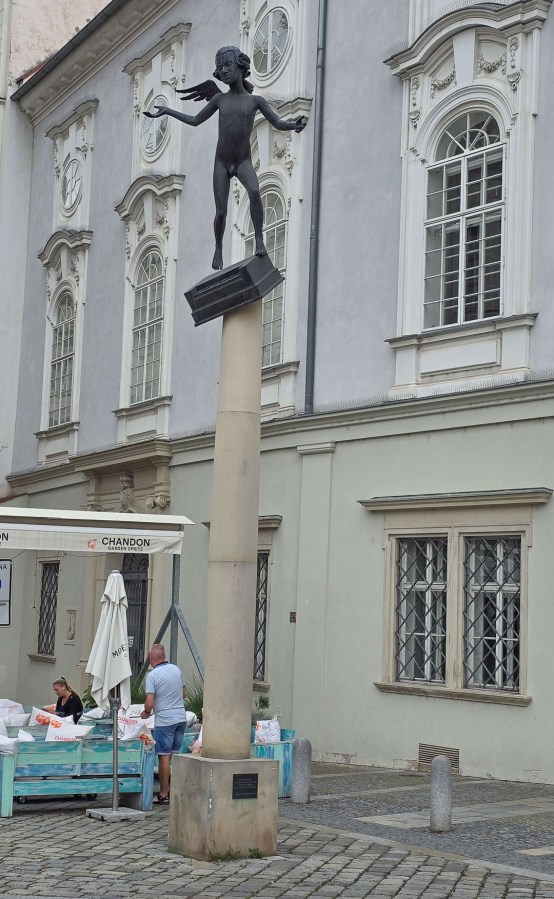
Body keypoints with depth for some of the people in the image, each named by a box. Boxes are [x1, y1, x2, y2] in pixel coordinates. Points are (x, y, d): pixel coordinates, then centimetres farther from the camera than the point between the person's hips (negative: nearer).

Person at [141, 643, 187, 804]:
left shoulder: (152, 675, -12)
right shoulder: (176, 669, 7)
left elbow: (149, 703, -17)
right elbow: (184, 694, 16)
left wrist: (146, 712, 3)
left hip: (165, 720, -6)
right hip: (181, 718, 6)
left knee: (164, 757, 0)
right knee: (175, 755, 13)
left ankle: (164, 794, 3)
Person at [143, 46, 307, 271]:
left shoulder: (255, 100, 1)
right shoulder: (219, 99, 5)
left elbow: (278, 123, 2)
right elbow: (195, 120, 16)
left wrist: (294, 124, -19)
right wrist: (168, 111, 10)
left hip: (244, 162, -1)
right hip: (222, 162, 1)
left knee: (254, 192, -32)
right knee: (221, 212, -2)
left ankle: (259, 238, -23)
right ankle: (218, 248, 24)